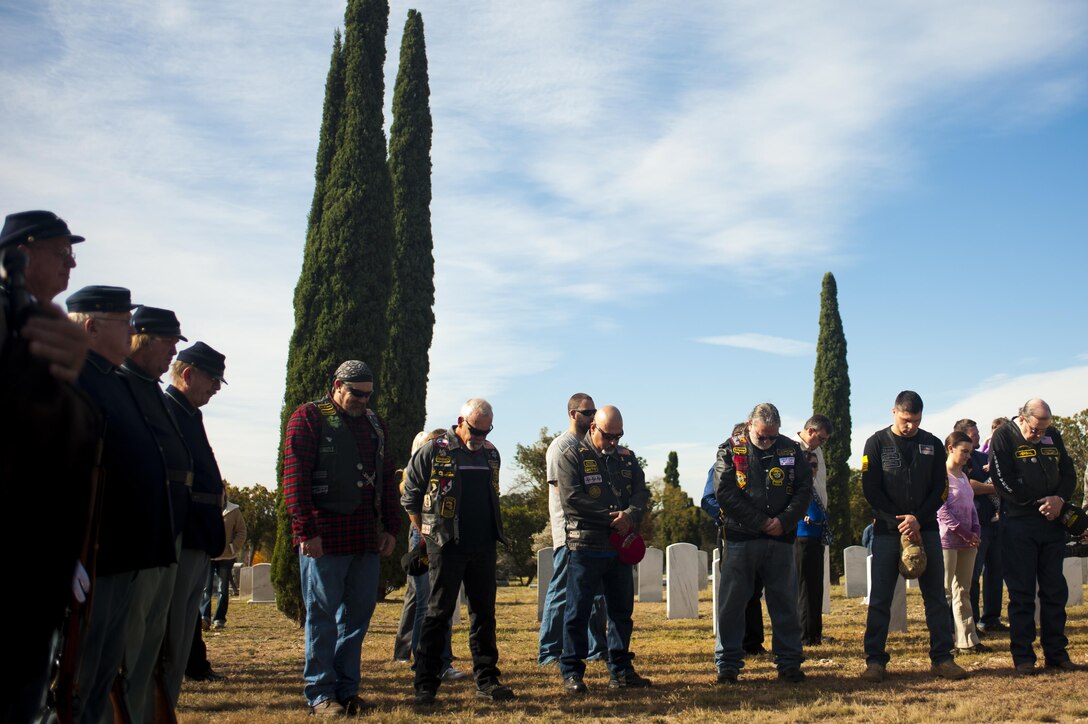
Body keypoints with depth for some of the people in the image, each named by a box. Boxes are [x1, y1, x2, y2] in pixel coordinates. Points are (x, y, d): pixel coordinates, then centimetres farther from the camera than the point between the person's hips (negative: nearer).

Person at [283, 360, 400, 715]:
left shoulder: (375, 424, 17)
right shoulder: (308, 418, -3)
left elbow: (386, 479, 19)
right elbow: (295, 478, -10)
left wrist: (390, 526, 11)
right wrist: (306, 530, -16)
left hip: (367, 538, 6)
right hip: (325, 537, -6)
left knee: (359, 612, 9)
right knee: (322, 614, 1)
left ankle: (346, 688, 19)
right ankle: (320, 693, 10)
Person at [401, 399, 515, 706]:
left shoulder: (490, 454, 12)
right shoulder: (433, 452, -5)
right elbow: (410, 496, 2)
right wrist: (426, 532, 1)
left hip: (483, 548, 5)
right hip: (447, 546, -5)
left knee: (484, 613, 8)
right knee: (438, 614, -1)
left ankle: (486, 680, 15)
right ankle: (425, 685, 5)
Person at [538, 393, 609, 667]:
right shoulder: (561, 446, -6)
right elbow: (562, 490, -13)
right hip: (569, 531, -7)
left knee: (597, 592, 11)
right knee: (561, 592, -3)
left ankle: (597, 649, 20)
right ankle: (549, 652, 4)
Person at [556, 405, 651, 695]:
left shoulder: (627, 458, 14)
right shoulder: (572, 458, -3)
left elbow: (641, 492, 4)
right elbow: (571, 499, -14)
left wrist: (630, 515, -18)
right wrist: (612, 517, -15)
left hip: (621, 546, 6)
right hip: (586, 548, -5)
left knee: (622, 609, 11)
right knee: (578, 612, -1)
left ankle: (620, 670, 21)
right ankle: (572, 672, 6)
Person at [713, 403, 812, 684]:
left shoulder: (791, 450, 7)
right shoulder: (730, 450, 0)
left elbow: (804, 489, 4)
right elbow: (724, 492, -8)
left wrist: (784, 521, -10)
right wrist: (761, 521, -11)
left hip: (781, 539, 2)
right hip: (740, 537, -2)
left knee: (785, 602, 7)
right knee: (731, 603, 1)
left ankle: (789, 662, 17)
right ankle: (729, 664, 10)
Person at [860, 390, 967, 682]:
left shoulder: (932, 445, 7)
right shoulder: (877, 443, 0)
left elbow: (939, 489, 3)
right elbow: (871, 489, -5)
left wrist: (918, 520, -11)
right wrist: (901, 522, -12)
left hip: (926, 529, 2)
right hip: (887, 530, -2)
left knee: (936, 596, 4)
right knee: (880, 598, -1)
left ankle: (942, 657, 11)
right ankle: (875, 660, 4)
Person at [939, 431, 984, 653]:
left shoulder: (963, 476, 16)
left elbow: (971, 507, 19)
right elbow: (942, 510, -14)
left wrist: (976, 531, 3)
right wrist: (965, 533, -15)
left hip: (967, 541, 8)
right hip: (948, 540, -8)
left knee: (963, 592, 10)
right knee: (945, 592, -5)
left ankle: (967, 640, 13)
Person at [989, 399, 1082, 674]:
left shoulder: (1052, 436, 11)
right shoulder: (1003, 437, -5)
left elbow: (1069, 473, 12)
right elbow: (1003, 480, -13)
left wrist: (1059, 499, -7)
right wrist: (1037, 503, -13)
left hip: (1052, 523, 5)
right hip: (1018, 524, -5)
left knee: (1055, 590, 8)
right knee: (1021, 592, -1)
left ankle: (1056, 653, 17)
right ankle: (1023, 657, 5)